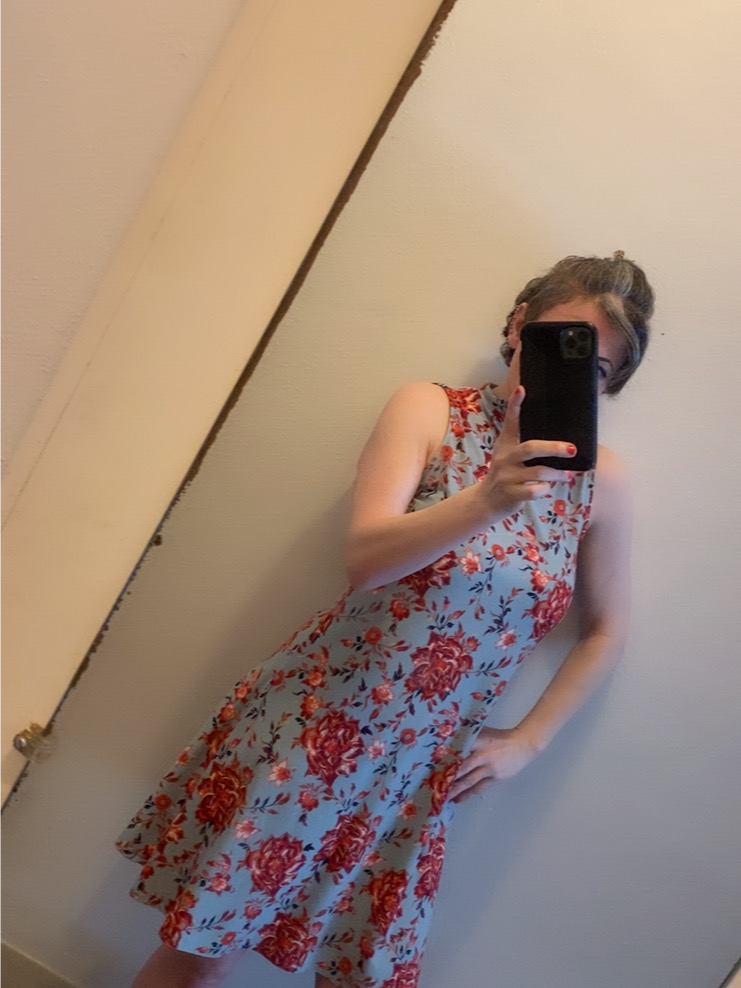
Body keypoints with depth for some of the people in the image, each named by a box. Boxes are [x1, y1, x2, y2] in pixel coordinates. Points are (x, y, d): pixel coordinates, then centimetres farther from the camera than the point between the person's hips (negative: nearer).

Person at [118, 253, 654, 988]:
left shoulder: (602, 482, -2)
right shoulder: (430, 410, -8)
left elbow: (605, 631, 10)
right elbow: (366, 557, -20)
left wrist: (526, 741, 5)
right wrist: (487, 498, -35)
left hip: (422, 764, 3)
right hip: (313, 718, -2)